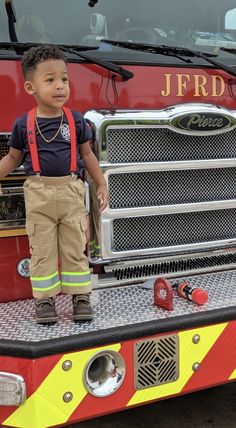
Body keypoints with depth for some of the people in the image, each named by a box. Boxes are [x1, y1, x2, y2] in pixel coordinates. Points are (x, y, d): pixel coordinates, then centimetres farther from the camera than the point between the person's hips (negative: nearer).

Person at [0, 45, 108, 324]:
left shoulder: (76, 120, 1)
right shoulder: (23, 124, -1)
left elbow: (87, 155, 9)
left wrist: (101, 185, 9)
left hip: (71, 192, 1)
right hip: (38, 194, -1)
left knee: (75, 247, 8)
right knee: (42, 250, 6)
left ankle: (80, 296, 18)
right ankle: (44, 299, 16)